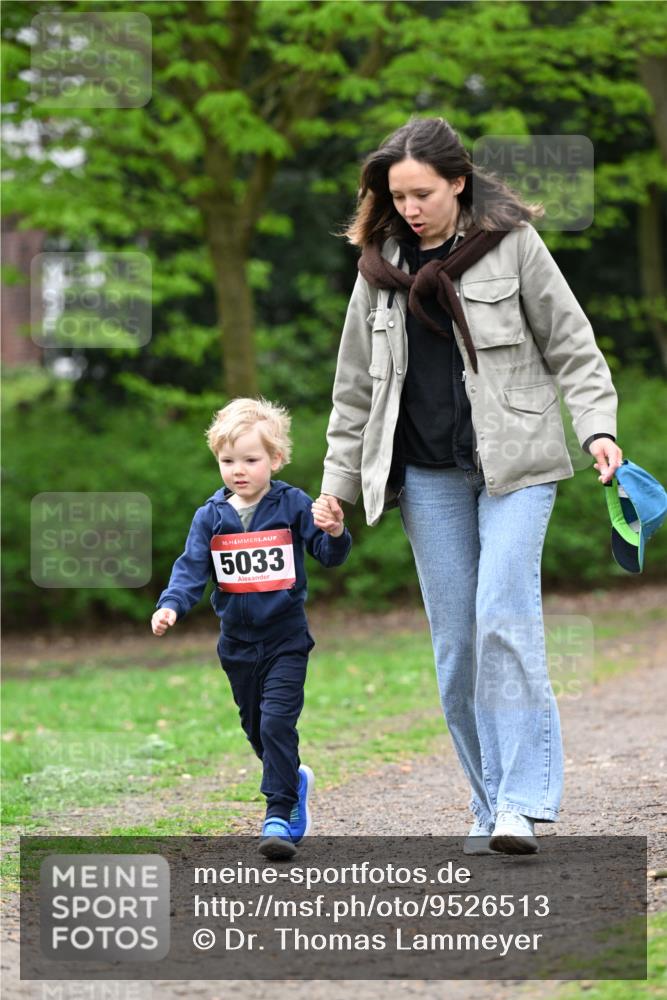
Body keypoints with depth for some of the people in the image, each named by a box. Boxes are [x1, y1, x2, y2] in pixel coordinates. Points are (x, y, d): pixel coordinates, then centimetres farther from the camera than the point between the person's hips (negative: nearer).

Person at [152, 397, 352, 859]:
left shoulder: (293, 505, -5)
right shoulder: (211, 517, 2)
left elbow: (329, 556, -5)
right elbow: (192, 568, -2)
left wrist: (335, 534, -28)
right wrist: (171, 606, -19)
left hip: (286, 638, -4)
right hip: (238, 643, 4)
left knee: (277, 722, -16)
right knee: (255, 727, 14)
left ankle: (280, 814, -13)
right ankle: (295, 780, 41)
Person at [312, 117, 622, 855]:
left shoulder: (511, 244, 0)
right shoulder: (381, 265, 10)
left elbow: (570, 344, 1)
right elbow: (357, 384, 15)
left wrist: (597, 427, -12)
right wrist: (338, 480, 13)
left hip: (513, 464, -4)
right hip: (427, 475, 4)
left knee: (504, 624, -17)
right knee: (455, 645, 2)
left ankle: (522, 806, -17)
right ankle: (491, 808, 9)